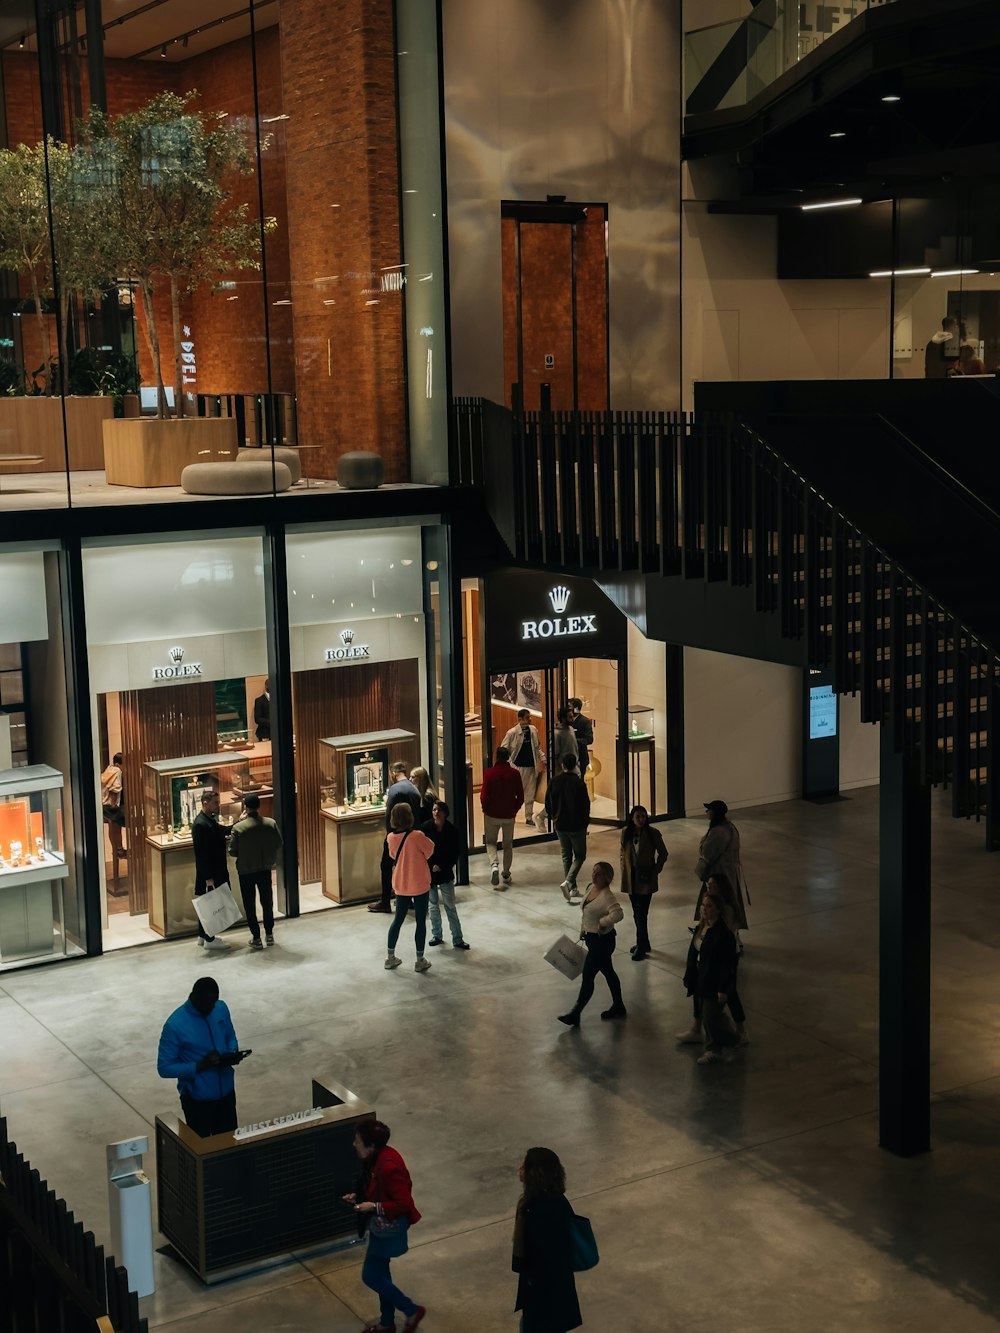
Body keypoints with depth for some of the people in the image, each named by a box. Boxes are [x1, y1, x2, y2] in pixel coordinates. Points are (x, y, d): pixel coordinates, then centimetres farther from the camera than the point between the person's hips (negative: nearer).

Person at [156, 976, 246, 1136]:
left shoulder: (221, 1008, -5)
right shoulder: (175, 1025, -23)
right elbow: (164, 1068, -18)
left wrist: (233, 1054, -11)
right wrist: (200, 1065, -27)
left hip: (226, 1092, 5)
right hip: (197, 1099, -5)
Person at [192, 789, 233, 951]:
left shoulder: (210, 819, 9)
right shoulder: (200, 824, -22)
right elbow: (201, 853, -23)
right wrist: (208, 878, -23)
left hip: (216, 870, 10)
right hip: (209, 873, -10)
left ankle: (203, 935, 28)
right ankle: (209, 940, 8)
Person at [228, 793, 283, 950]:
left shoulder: (238, 828, -19)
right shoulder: (271, 824, -10)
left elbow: (232, 852, -11)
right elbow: (278, 845, 0)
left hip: (246, 871, -3)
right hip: (265, 869, 3)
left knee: (249, 905, 9)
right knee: (267, 902, 17)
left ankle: (256, 938, 12)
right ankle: (269, 934, 25)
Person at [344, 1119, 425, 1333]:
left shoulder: (389, 1167, -32)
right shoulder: (375, 1158, -3)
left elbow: (404, 1204, -28)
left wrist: (373, 1206, -29)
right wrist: (358, 1196, 0)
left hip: (389, 1229, -9)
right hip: (380, 1225, 9)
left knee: (370, 1276, 3)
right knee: (379, 1272, 21)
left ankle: (412, 1311, 18)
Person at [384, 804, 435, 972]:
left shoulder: (391, 838, -6)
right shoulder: (417, 836, -22)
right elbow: (430, 851, -6)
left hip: (400, 886, 5)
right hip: (419, 886, -5)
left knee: (398, 919, 18)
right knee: (421, 922, 8)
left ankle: (390, 958, 25)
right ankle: (420, 961, 14)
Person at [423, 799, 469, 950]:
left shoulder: (451, 830, -9)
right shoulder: (425, 828, -10)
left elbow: (454, 854, -5)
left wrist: (442, 867, -15)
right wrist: (431, 867, -11)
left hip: (445, 873, -1)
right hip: (428, 873, 1)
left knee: (450, 906, 2)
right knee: (433, 905, 11)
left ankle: (457, 939, 7)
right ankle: (436, 935, 26)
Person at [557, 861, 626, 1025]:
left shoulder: (606, 896, -25)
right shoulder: (591, 888, 2)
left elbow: (618, 913, -41)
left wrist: (603, 922, -32)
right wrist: (583, 930, 19)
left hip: (602, 940, -10)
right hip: (591, 937, 10)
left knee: (587, 976, -2)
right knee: (608, 972, 21)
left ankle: (575, 1014, 7)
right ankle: (618, 1008, 36)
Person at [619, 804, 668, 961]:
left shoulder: (653, 833, -11)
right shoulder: (626, 832, -1)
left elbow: (663, 854, 0)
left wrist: (655, 870, -4)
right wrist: (623, 871, 4)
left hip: (645, 879, -4)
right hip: (631, 878, 4)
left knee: (641, 914, -6)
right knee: (637, 913, 15)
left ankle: (641, 947, 3)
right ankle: (643, 942, 30)